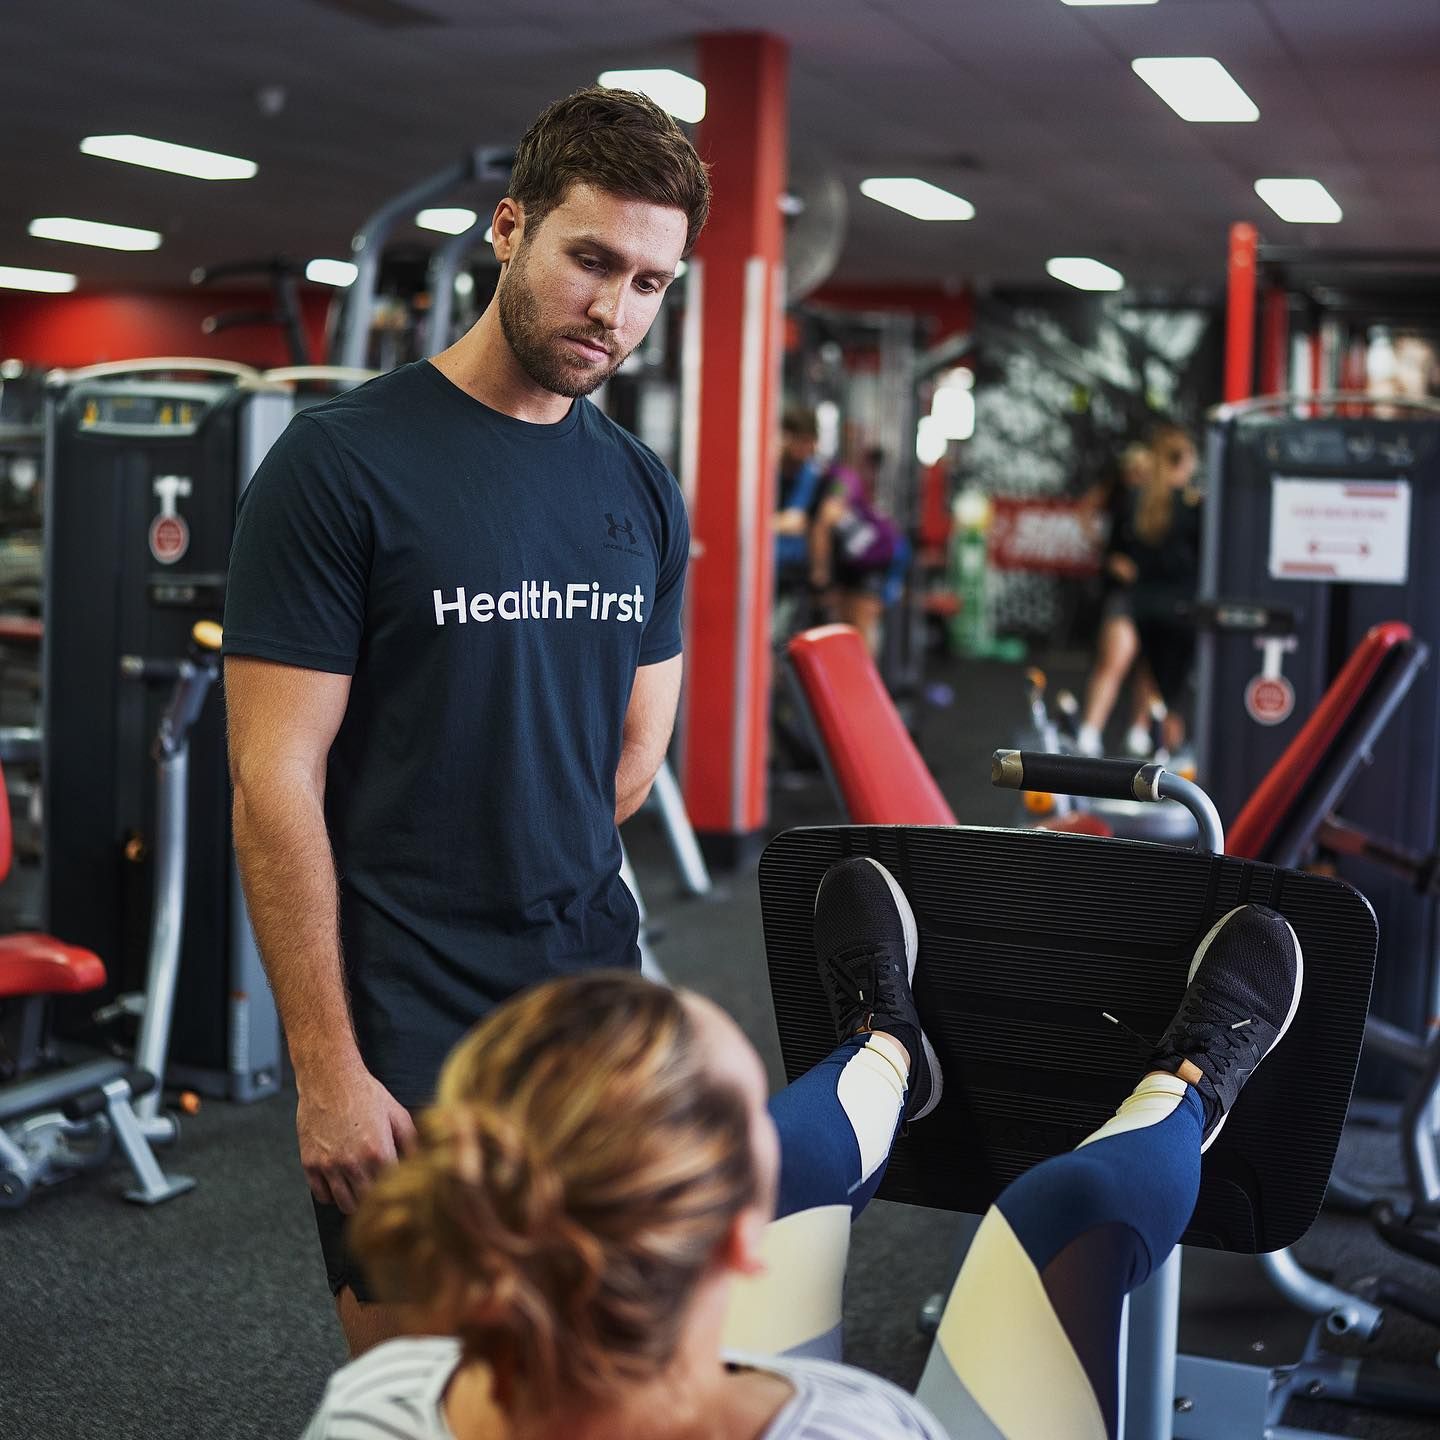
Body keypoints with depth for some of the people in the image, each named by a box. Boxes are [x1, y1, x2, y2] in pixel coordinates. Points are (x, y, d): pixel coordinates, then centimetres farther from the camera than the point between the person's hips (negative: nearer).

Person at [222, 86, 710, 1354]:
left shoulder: (644, 494, 7)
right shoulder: (343, 463, -10)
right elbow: (276, 782, -14)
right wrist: (327, 1069, -16)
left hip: (595, 1001, 6)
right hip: (405, 1031, -5)